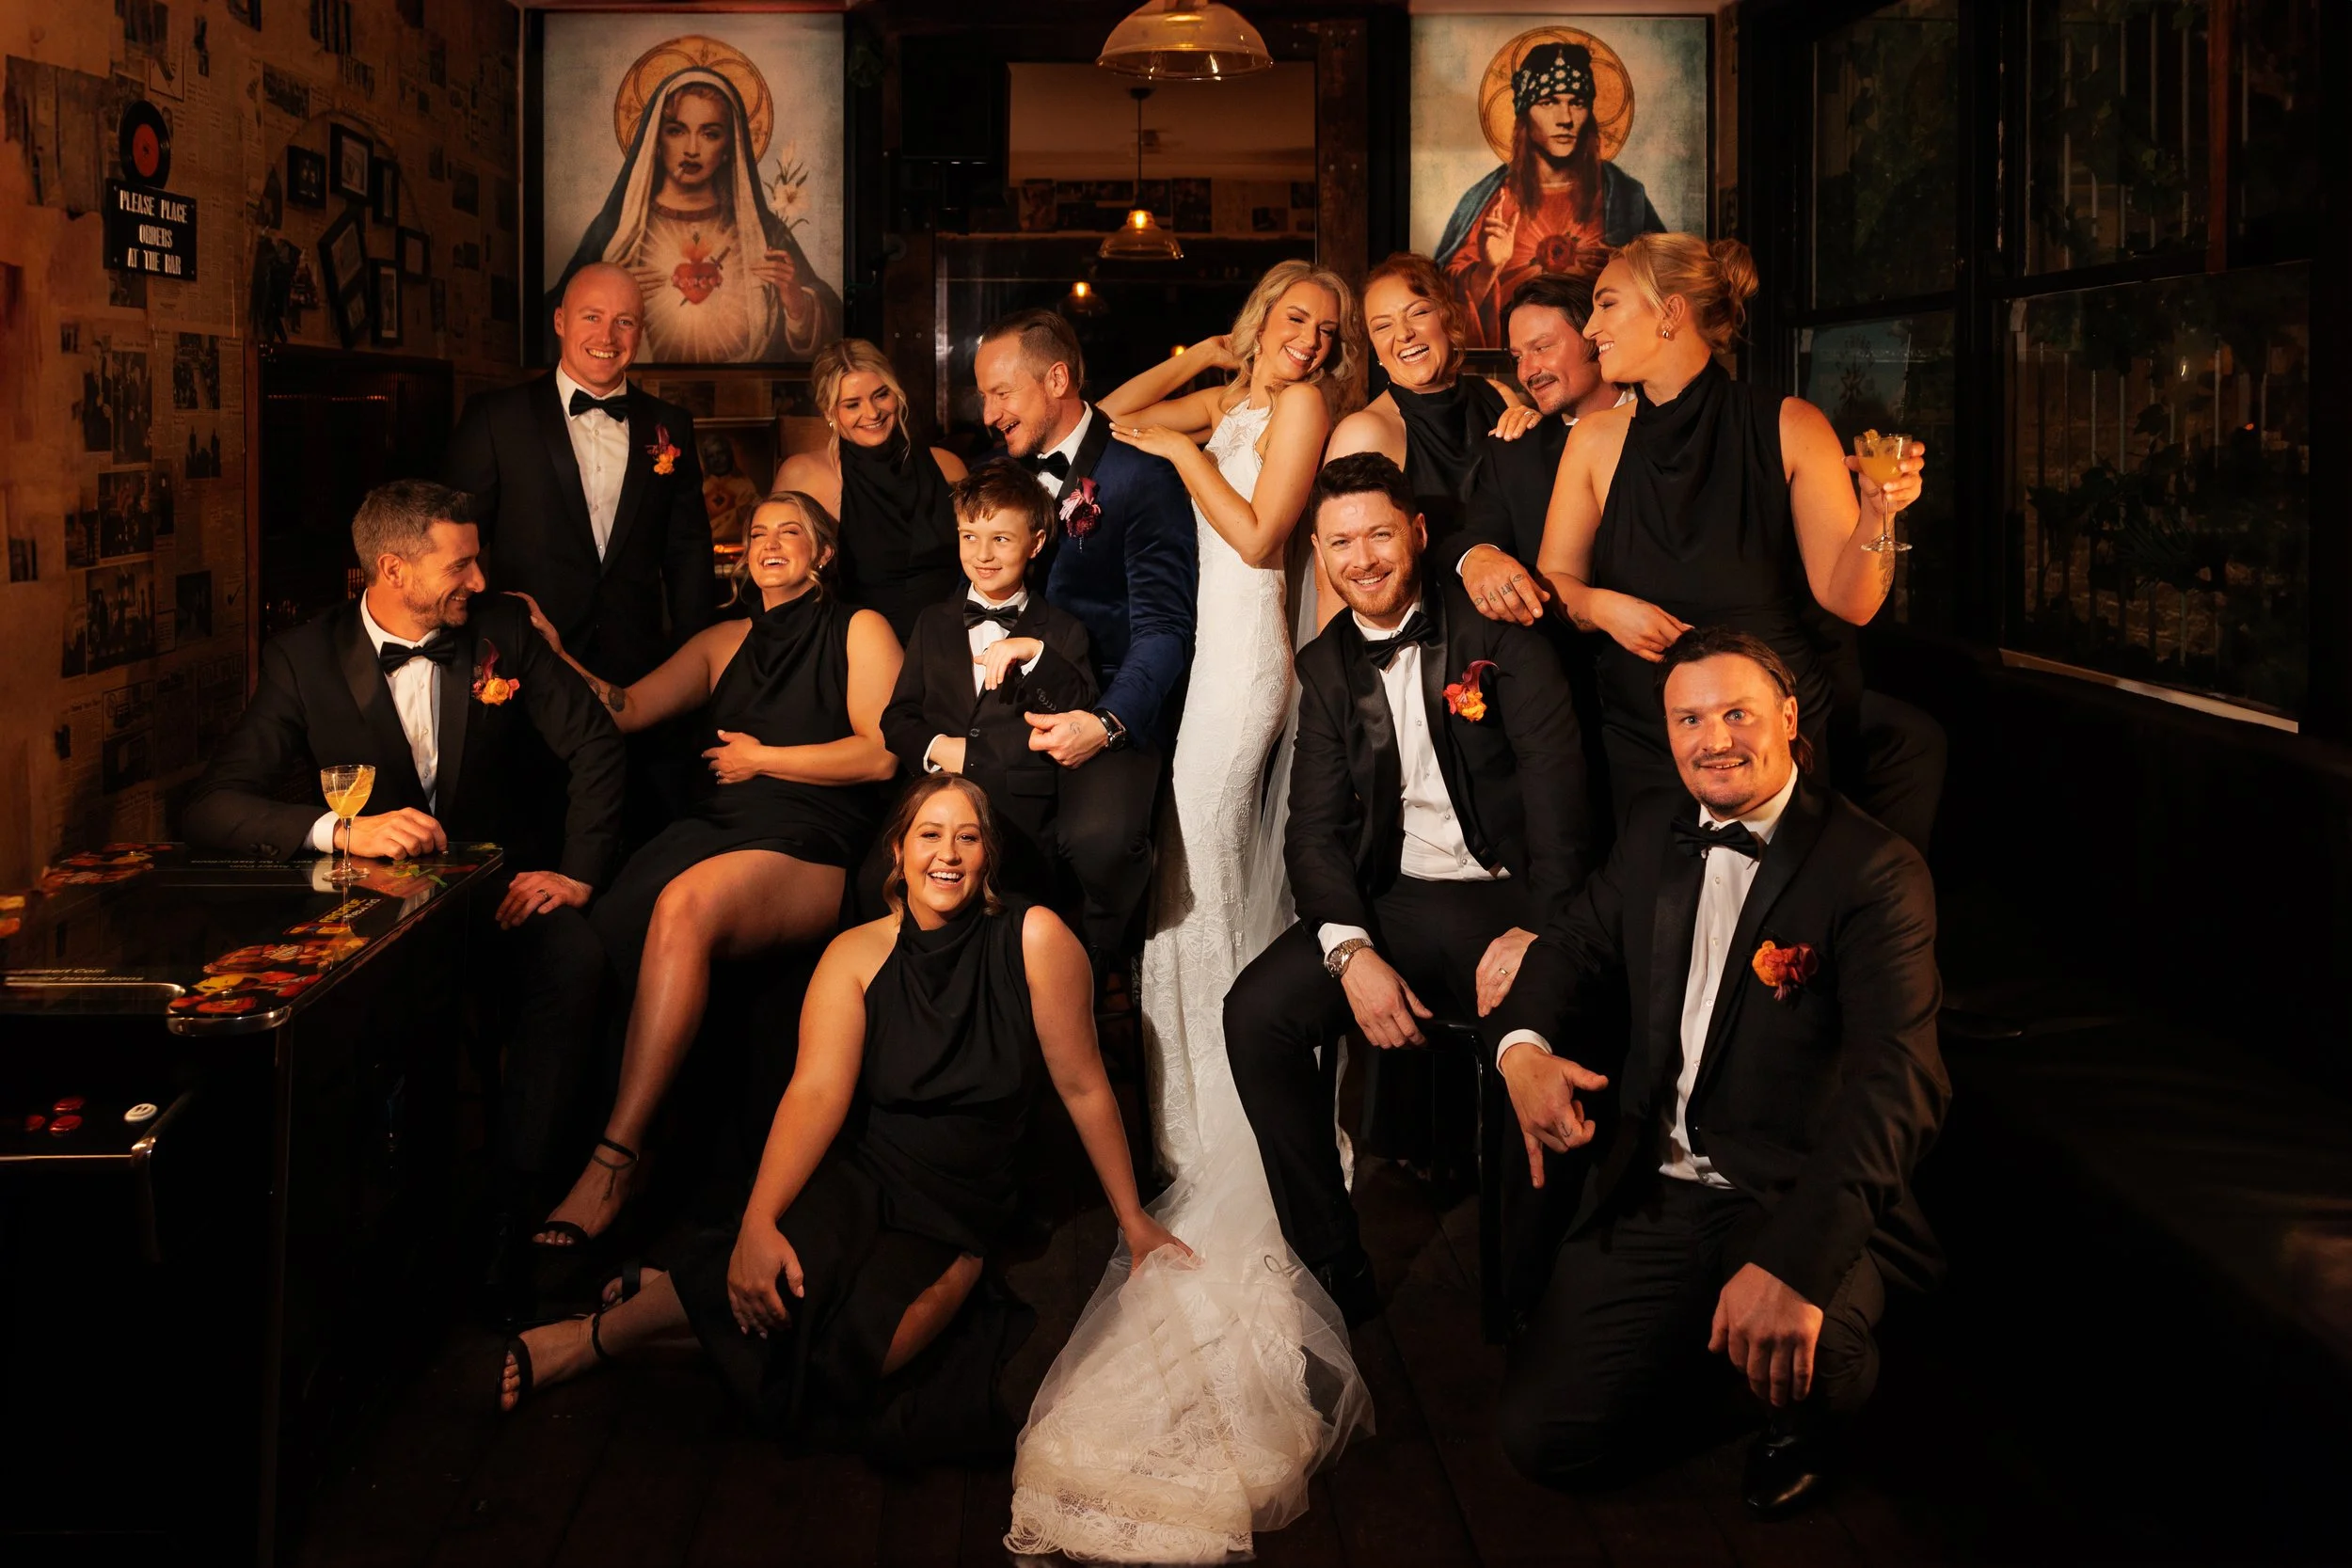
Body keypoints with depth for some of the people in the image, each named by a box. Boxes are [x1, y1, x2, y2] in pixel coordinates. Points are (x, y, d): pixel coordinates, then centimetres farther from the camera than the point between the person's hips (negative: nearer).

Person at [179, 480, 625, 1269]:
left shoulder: (501, 628, 2)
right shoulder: (305, 657, -5)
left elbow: (593, 743, 7)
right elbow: (211, 807, -14)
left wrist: (578, 872, -6)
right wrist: (342, 831, -31)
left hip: (499, 883, 1)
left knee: (570, 962, -32)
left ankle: (512, 1206, -24)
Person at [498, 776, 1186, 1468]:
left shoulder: (1034, 940, -9)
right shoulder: (857, 955, -3)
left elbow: (1083, 1086, -4)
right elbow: (816, 1093, -14)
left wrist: (1132, 1219, 1)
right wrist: (756, 1222, -29)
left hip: (956, 1222, 0)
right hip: (860, 1182, 0)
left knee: (847, 1351, -30)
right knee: (778, 1273, -35)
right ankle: (603, 1331, -9)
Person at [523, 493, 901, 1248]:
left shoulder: (859, 630, 12)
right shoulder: (724, 642, 27)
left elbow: (881, 754, 1)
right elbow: (628, 709, 16)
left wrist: (762, 759, 2)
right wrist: (551, 652, 2)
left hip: (810, 848, -5)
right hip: (716, 827, 5)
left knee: (684, 903, -37)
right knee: (607, 917, -30)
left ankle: (616, 1154, -37)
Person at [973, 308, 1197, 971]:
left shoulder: (1141, 475, -7)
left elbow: (1164, 626, -12)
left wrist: (1106, 723, -27)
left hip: (1108, 701, -6)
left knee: (1099, 839, -33)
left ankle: (1092, 964, 0)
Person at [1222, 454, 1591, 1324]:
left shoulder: (1494, 631, -1)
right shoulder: (1326, 666, 11)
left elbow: (1556, 780, -8)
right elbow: (1315, 829, 5)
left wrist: (1536, 928, -22)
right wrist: (1351, 953, -14)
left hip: (1504, 894, -4)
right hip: (1391, 903, 4)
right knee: (1255, 1010, -20)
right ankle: (1335, 1268, -9)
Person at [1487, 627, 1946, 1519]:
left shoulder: (1873, 873, -13)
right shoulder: (1655, 833, 8)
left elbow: (1898, 1079, -25)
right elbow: (1575, 945, 19)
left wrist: (1794, 1259, -40)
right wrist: (1523, 1045, -8)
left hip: (1799, 1204, -5)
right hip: (1652, 1200, 5)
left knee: (1794, 1360, -36)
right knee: (1543, 1438, -6)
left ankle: (1808, 1408, 3)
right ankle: (1689, 1366, 25)